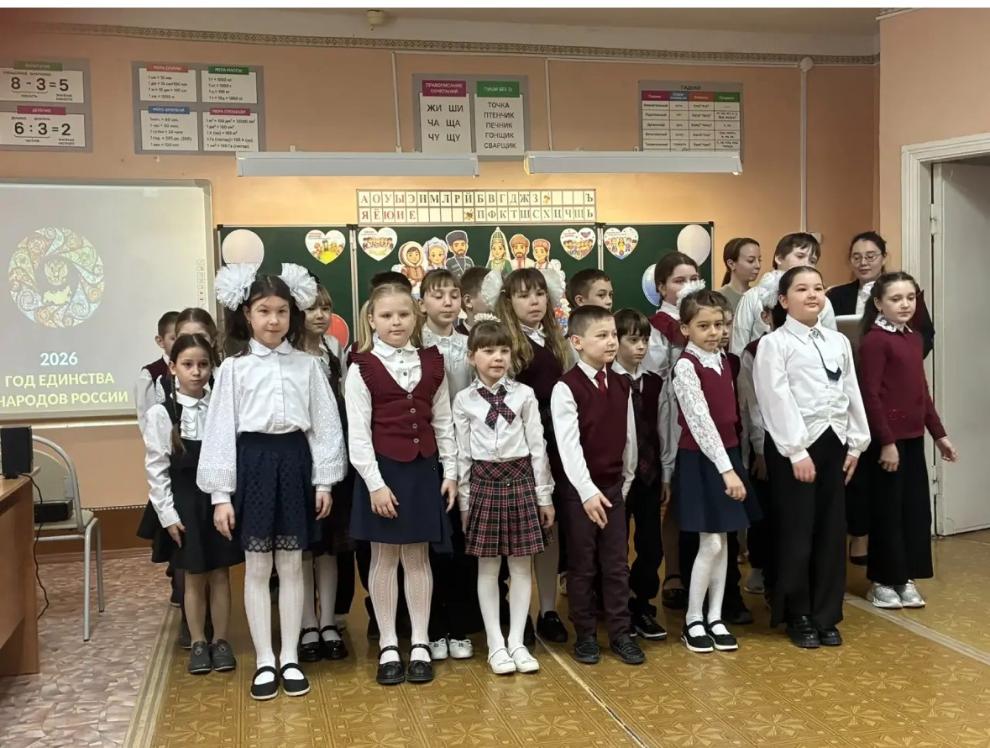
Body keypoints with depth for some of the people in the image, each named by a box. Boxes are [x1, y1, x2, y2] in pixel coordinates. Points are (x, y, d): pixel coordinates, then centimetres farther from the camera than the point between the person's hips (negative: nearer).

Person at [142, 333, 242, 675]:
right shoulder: (161, 413, -7)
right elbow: (156, 469, -6)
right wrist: (168, 514, -8)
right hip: (184, 503, -2)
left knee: (220, 574, 10)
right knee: (193, 577, 9)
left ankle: (220, 640, 24)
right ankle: (198, 643, 24)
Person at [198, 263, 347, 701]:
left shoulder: (307, 365, 4)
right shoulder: (234, 367, 0)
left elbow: (325, 423, 5)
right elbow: (220, 428, -2)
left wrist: (324, 481, 1)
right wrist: (220, 494, -6)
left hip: (294, 462, 1)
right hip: (253, 463, -1)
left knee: (292, 567, 8)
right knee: (257, 569, 6)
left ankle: (290, 659, 20)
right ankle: (264, 661, 17)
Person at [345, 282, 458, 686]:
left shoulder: (431, 363, 6)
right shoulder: (361, 368, -5)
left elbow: (443, 422, 9)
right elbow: (358, 432, -9)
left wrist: (450, 471, 5)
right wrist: (375, 483, -14)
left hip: (423, 470, 3)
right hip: (382, 470, -3)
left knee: (417, 556, 9)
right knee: (384, 558, 7)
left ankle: (420, 644, 18)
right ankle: (388, 646, 17)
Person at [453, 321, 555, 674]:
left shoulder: (524, 394, -1)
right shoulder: (464, 400, -1)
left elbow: (537, 446, 2)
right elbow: (463, 453, 2)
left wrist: (544, 494, 2)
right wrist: (464, 500, 2)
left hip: (521, 480, 1)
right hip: (484, 483, 0)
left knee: (521, 565, 6)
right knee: (488, 567, 5)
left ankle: (517, 642, 17)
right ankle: (496, 644, 16)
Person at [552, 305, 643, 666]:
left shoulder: (621, 386, 5)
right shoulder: (566, 388, -13)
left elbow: (629, 437, 12)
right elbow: (568, 444, -18)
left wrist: (626, 481, 13)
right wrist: (587, 491, -23)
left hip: (615, 486, 5)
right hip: (580, 489, -5)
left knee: (617, 564, 9)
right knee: (582, 566, 7)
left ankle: (620, 634, 19)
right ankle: (585, 635, 19)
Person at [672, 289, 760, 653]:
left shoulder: (723, 361, 8)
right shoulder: (686, 366, -14)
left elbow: (730, 414, 12)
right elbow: (701, 421, -20)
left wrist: (733, 462, 8)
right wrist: (725, 468, -24)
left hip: (727, 454, 7)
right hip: (700, 459, -7)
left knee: (722, 543, 10)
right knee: (711, 543, -4)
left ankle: (715, 618, 19)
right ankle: (693, 620, 11)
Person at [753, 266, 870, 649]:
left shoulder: (839, 341, 13)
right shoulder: (774, 343, -5)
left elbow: (852, 394, 13)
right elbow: (777, 401, -12)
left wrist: (856, 443, 8)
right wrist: (797, 451, -16)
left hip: (833, 442, 5)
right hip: (793, 446, -5)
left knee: (832, 532, 8)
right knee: (796, 533, 1)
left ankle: (826, 616, 20)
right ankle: (798, 616, 16)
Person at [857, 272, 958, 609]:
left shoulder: (914, 338, 12)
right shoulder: (874, 341, -12)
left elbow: (922, 391, 17)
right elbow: (870, 396, -15)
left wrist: (939, 434, 17)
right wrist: (886, 441, -16)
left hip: (913, 437, 8)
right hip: (886, 438, -8)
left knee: (917, 509, 11)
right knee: (887, 510, 2)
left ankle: (906, 578, 23)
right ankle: (883, 581, 15)